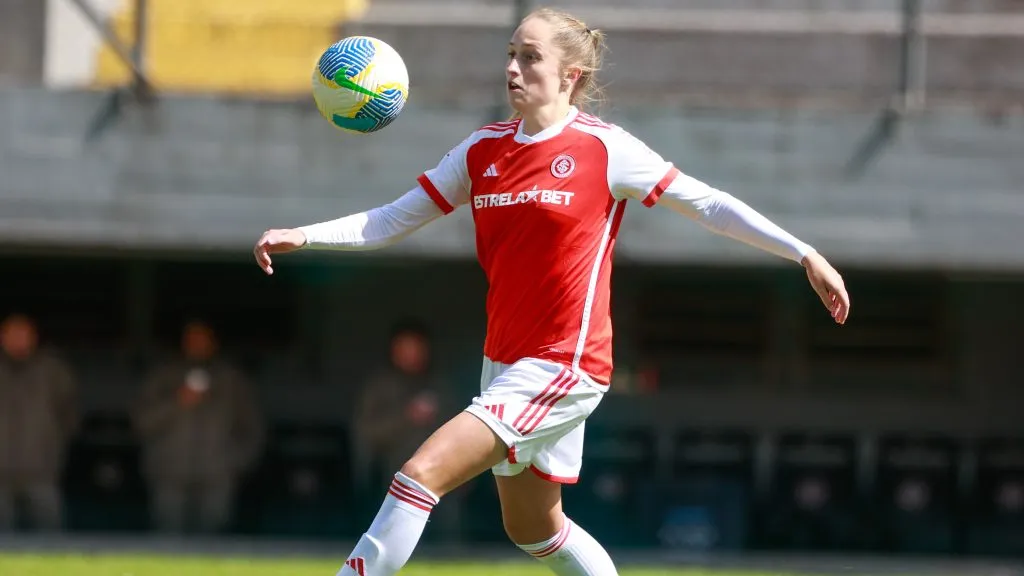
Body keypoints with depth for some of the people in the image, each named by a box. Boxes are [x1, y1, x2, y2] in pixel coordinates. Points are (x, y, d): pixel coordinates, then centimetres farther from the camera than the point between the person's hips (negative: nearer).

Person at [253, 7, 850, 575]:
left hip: (565, 366, -8)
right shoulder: (483, 149, 6)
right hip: (505, 358, 8)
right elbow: (393, 221, 6)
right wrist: (303, 236, -9)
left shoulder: (604, 148, -10)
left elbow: (709, 204, -4)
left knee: (422, 472, -19)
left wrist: (806, 255, -6)